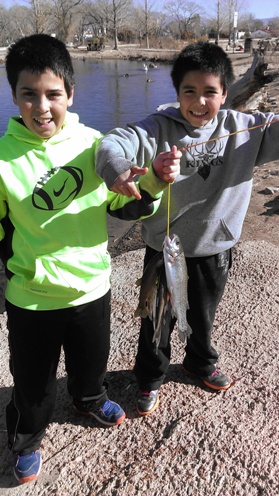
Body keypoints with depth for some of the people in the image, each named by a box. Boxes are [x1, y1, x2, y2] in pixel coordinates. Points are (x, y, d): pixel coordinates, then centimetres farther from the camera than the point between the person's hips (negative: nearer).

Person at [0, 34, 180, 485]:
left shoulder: (93, 143, -10)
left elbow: (122, 205, -3)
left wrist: (155, 182, -20)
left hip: (92, 285, 3)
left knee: (91, 360, 28)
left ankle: (90, 400, 61)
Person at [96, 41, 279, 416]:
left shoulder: (244, 129, -7)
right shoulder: (159, 129, -16)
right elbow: (113, 144, -28)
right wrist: (116, 170, -52)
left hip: (214, 251, 3)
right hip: (164, 250, -2)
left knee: (203, 318, 26)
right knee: (157, 321, 17)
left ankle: (201, 363, 55)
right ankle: (150, 379, 43)